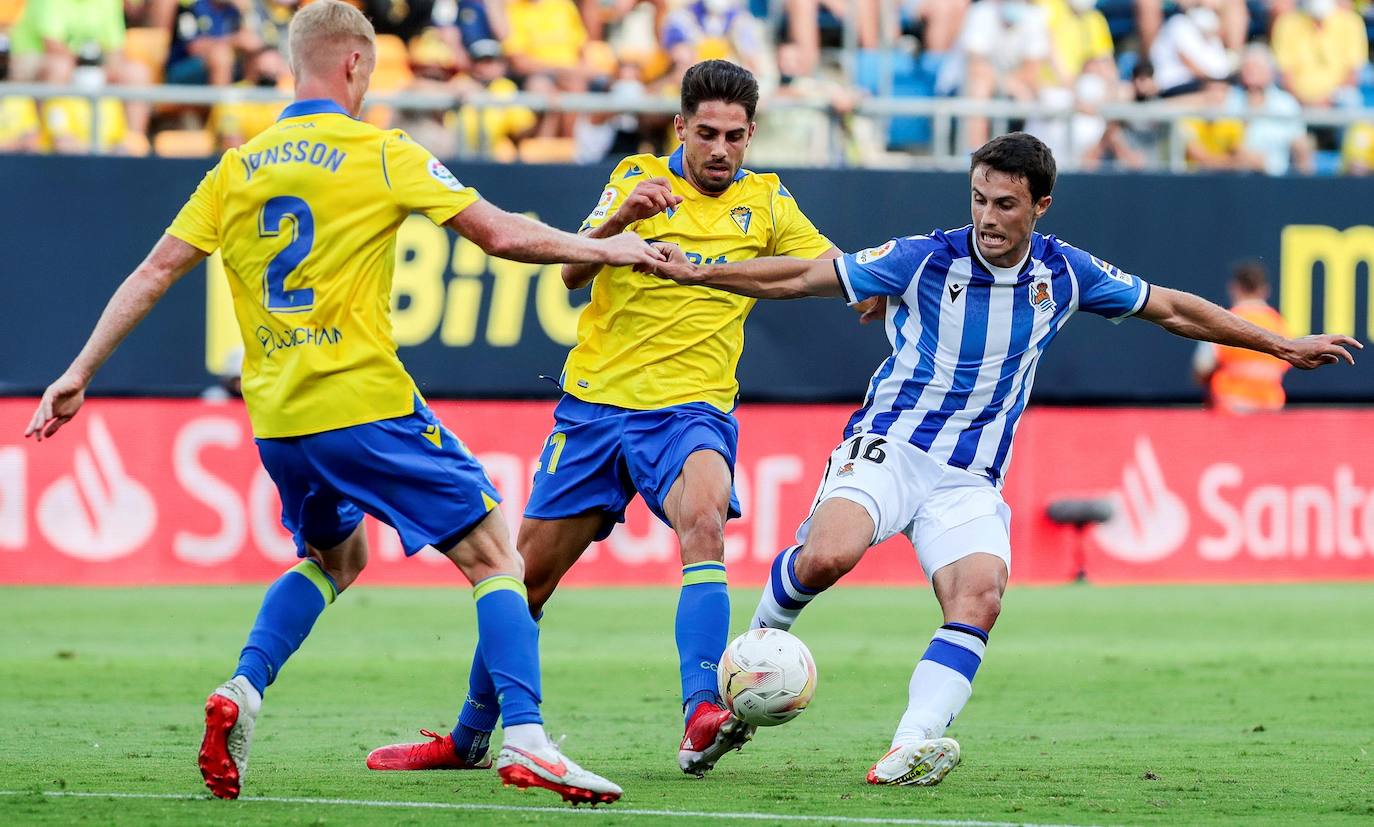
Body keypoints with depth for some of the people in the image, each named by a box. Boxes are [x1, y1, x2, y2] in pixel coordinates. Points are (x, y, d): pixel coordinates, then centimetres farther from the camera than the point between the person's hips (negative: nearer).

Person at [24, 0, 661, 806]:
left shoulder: (239, 167, 10)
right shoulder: (381, 154, -4)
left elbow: (156, 271, 8)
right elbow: (501, 234, -6)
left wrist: (80, 374, 12)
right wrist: (600, 250, 8)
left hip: (277, 419, 6)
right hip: (366, 403, -6)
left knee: (334, 557, 29)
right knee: (494, 557, 0)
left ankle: (242, 693, 8)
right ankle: (525, 740, -15)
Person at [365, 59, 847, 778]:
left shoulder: (766, 204, 6)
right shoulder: (638, 179, 2)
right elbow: (573, 272, -10)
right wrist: (619, 219, -30)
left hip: (691, 409, -1)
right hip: (596, 403, 1)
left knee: (703, 518, -34)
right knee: (528, 571, 6)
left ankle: (702, 720, -44)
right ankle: (468, 738, 27)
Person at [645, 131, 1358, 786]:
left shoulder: (1065, 274, 3)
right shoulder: (925, 259, -7)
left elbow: (1173, 310, 15)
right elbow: (801, 277, -3)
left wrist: (1282, 345, 17)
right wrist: (697, 273, -10)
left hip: (971, 481, 3)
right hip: (890, 447, -3)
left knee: (979, 598, -25)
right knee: (830, 556, -31)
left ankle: (911, 746, -33)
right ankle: (761, 640, 0)